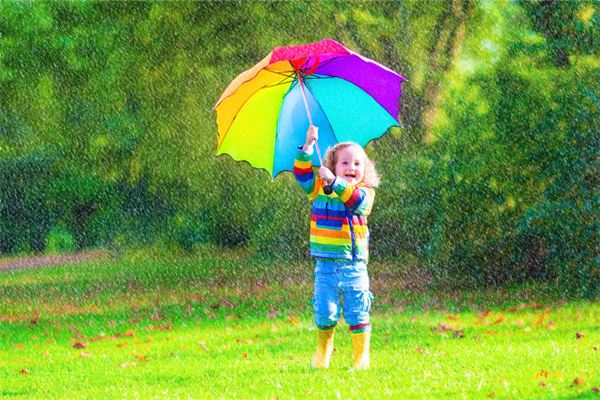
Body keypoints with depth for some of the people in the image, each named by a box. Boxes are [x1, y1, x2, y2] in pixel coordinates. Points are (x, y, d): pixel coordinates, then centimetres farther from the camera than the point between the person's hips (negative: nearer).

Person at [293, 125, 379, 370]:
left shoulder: (365, 192, -1)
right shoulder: (319, 188, 7)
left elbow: (356, 199, -21)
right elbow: (302, 173, -4)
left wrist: (334, 180, -32)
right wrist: (308, 147, -15)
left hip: (354, 265, -1)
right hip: (326, 265, 1)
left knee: (357, 313, 2)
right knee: (325, 312, 4)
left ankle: (362, 357, 10)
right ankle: (322, 353, 24)